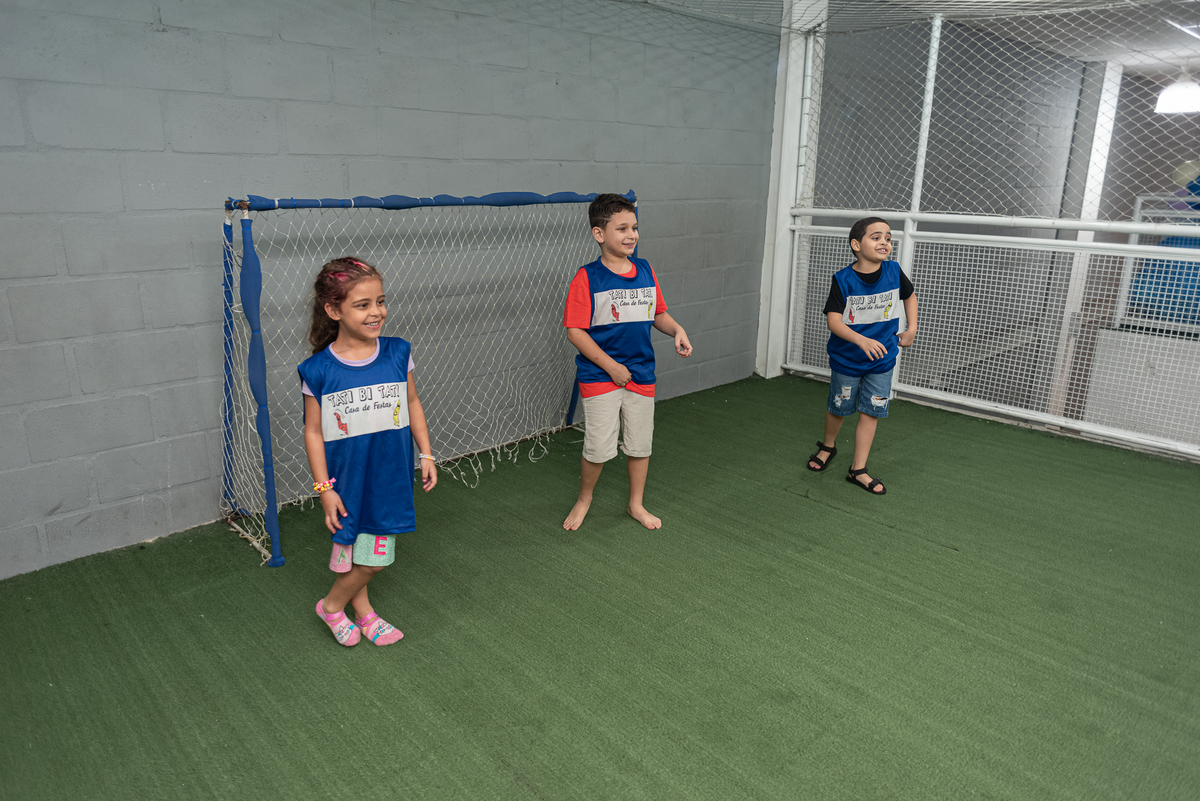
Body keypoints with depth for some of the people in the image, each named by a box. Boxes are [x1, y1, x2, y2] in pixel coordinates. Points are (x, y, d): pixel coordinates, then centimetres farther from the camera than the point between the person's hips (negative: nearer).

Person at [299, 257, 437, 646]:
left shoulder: (397, 353, -5)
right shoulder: (318, 370, -13)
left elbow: (412, 404, 7)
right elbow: (313, 431, -7)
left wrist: (426, 455, 7)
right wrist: (324, 488, -7)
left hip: (390, 473, 3)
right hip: (348, 478, -3)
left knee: (375, 552, 13)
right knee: (355, 549, 8)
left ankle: (361, 611, 39)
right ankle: (333, 605, 38)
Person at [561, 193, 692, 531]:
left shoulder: (646, 271, 3)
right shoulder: (587, 278, -12)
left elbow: (658, 313, 14)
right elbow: (574, 330, -14)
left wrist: (677, 330, -7)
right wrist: (610, 366, -16)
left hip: (641, 373, 5)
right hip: (600, 376, -5)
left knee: (640, 443, 14)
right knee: (599, 447, -2)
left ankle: (636, 504, 34)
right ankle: (584, 497, 27)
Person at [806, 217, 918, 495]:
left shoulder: (894, 272, -8)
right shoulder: (843, 280, -18)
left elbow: (909, 296, 13)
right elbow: (833, 320, -24)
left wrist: (912, 329, 7)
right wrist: (862, 340, -37)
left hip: (882, 359, 2)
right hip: (846, 359, -2)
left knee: (871, 412, 3)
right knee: (838, 407, 14)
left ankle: (858, 470, 13)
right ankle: (828, 446, 43)